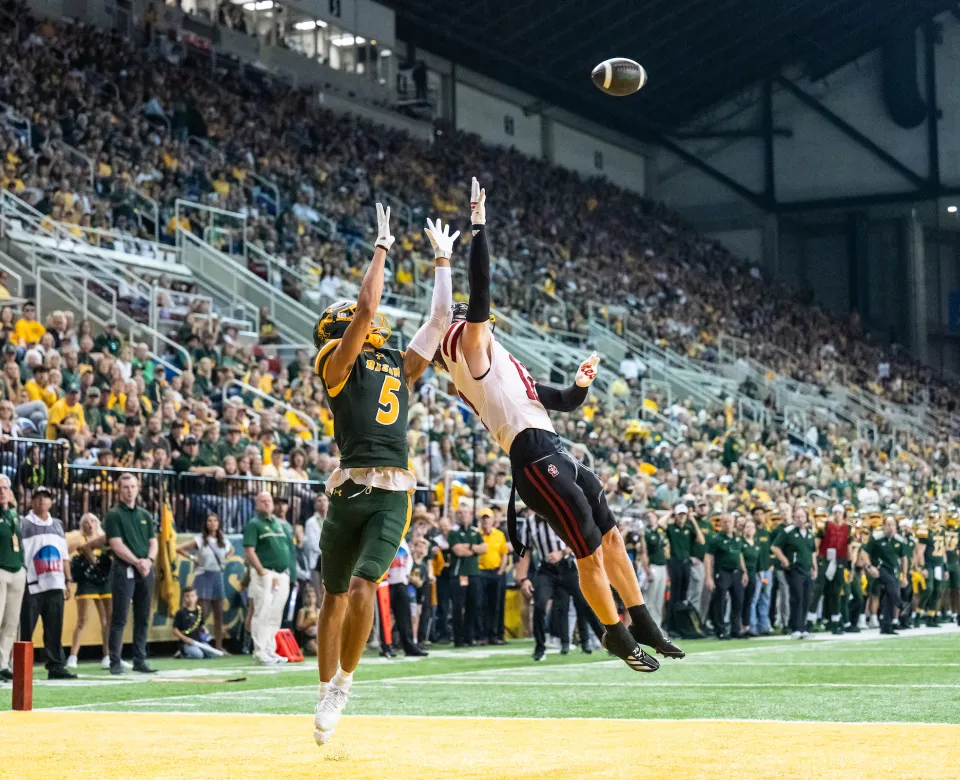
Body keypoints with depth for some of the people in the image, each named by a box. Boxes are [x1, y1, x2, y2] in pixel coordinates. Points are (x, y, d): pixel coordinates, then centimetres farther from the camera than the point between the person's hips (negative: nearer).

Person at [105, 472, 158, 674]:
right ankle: (115, 662, -4)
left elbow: (153, 542, 13)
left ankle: (139, 661, 11)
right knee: (119, 619, -6)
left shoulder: (145, 515, 17)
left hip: (145, 572, 5)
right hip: (124, 571, -5)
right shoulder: (114, 515, -1)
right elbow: (117, 545, -10)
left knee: (142, 619, 7)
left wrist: (148, 560, -7)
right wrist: (137, 562, -17)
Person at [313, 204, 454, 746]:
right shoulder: (337, 364, 4)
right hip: (351, 488, -2)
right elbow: (367, 305, -6)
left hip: (395, 494, 2)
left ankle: (344, 682, 2)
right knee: (335, 595, 6)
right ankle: (327, 693, 18)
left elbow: (440, 318, 21)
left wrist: (443, 260, 25)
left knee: (363, 585, -14)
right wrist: (383, 247, 3)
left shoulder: (402, 366, 20)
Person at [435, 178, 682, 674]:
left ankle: (643, 626, 24)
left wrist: (580, 386, 10)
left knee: (611, 539, 15)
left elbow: (558, 402, 30)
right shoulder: (468, 348, 2)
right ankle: (618, 636, 10)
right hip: (536, 461, -10)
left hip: (556, 460, 10)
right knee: (591, 555, -4)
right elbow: (479, 290, -11)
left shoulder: (497, 367, 28)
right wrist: (478, 225, -10)